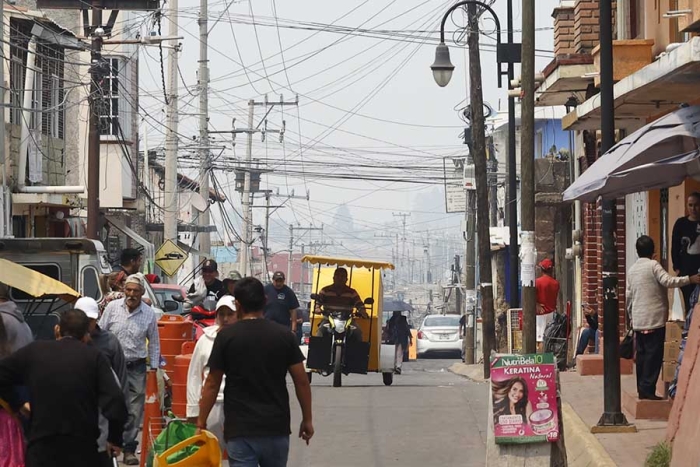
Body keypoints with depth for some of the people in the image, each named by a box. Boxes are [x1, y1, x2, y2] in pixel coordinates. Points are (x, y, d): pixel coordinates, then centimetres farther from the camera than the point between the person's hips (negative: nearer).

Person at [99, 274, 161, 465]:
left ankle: (129, 449, 10)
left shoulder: (149, 314, -2)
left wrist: (154, 368, 5)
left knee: (134, 411, 1)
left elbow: (154, 343, 7)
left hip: (136, 368, 0)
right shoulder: (112, 307, -3)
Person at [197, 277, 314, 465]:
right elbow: (301, 382, 1)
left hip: (240, 429, -2)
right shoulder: (284, 336, 0)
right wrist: (307, 419, 12)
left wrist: (201, 423, 6)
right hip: (276, 427, 3)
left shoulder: (226, 337, -5)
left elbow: (212, 384, -3)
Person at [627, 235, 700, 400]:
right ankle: (647, 389, -11)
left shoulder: (632, 270, 13)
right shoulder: (653, 265, -7)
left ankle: (642, 388, 11)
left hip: (638, 320, 7)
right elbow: (668, 281, -21)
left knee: (642, 354, 10)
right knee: (653, 354, -6)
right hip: (655, 318, -7)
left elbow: (628, 296, 16)